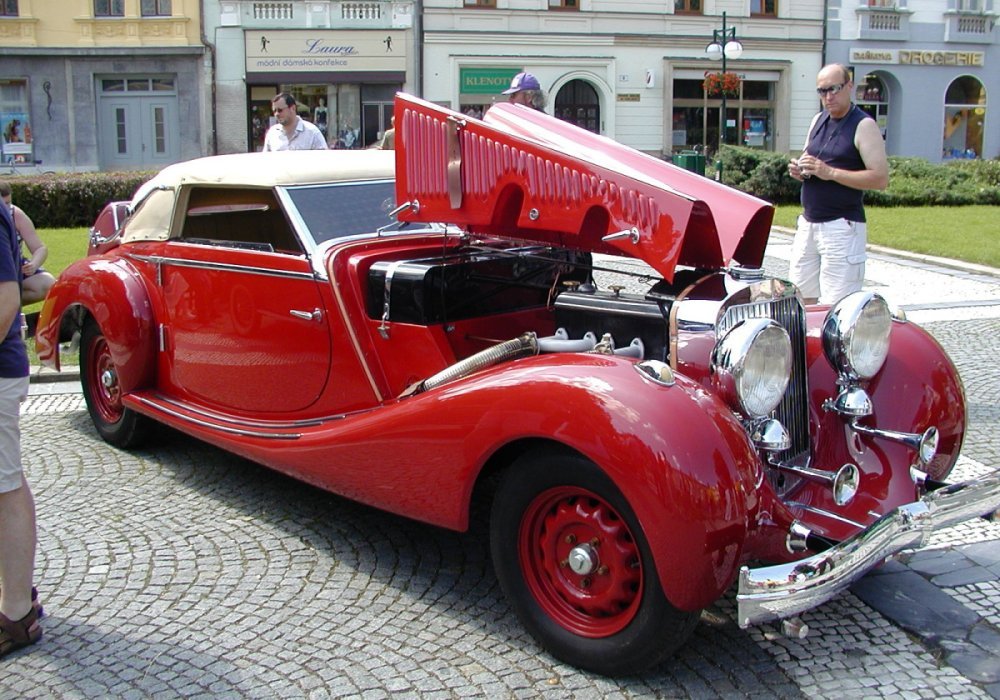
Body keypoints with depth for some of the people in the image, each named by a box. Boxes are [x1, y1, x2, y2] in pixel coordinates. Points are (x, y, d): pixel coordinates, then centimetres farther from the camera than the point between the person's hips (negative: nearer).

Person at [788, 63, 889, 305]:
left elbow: (881, 178, -16)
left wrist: (830, 172, -21)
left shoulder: (864, 126, -9)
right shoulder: (818, 121, 14)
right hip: (808, 222, 8)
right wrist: (798, 169, 3)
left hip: (843, 227, -7)